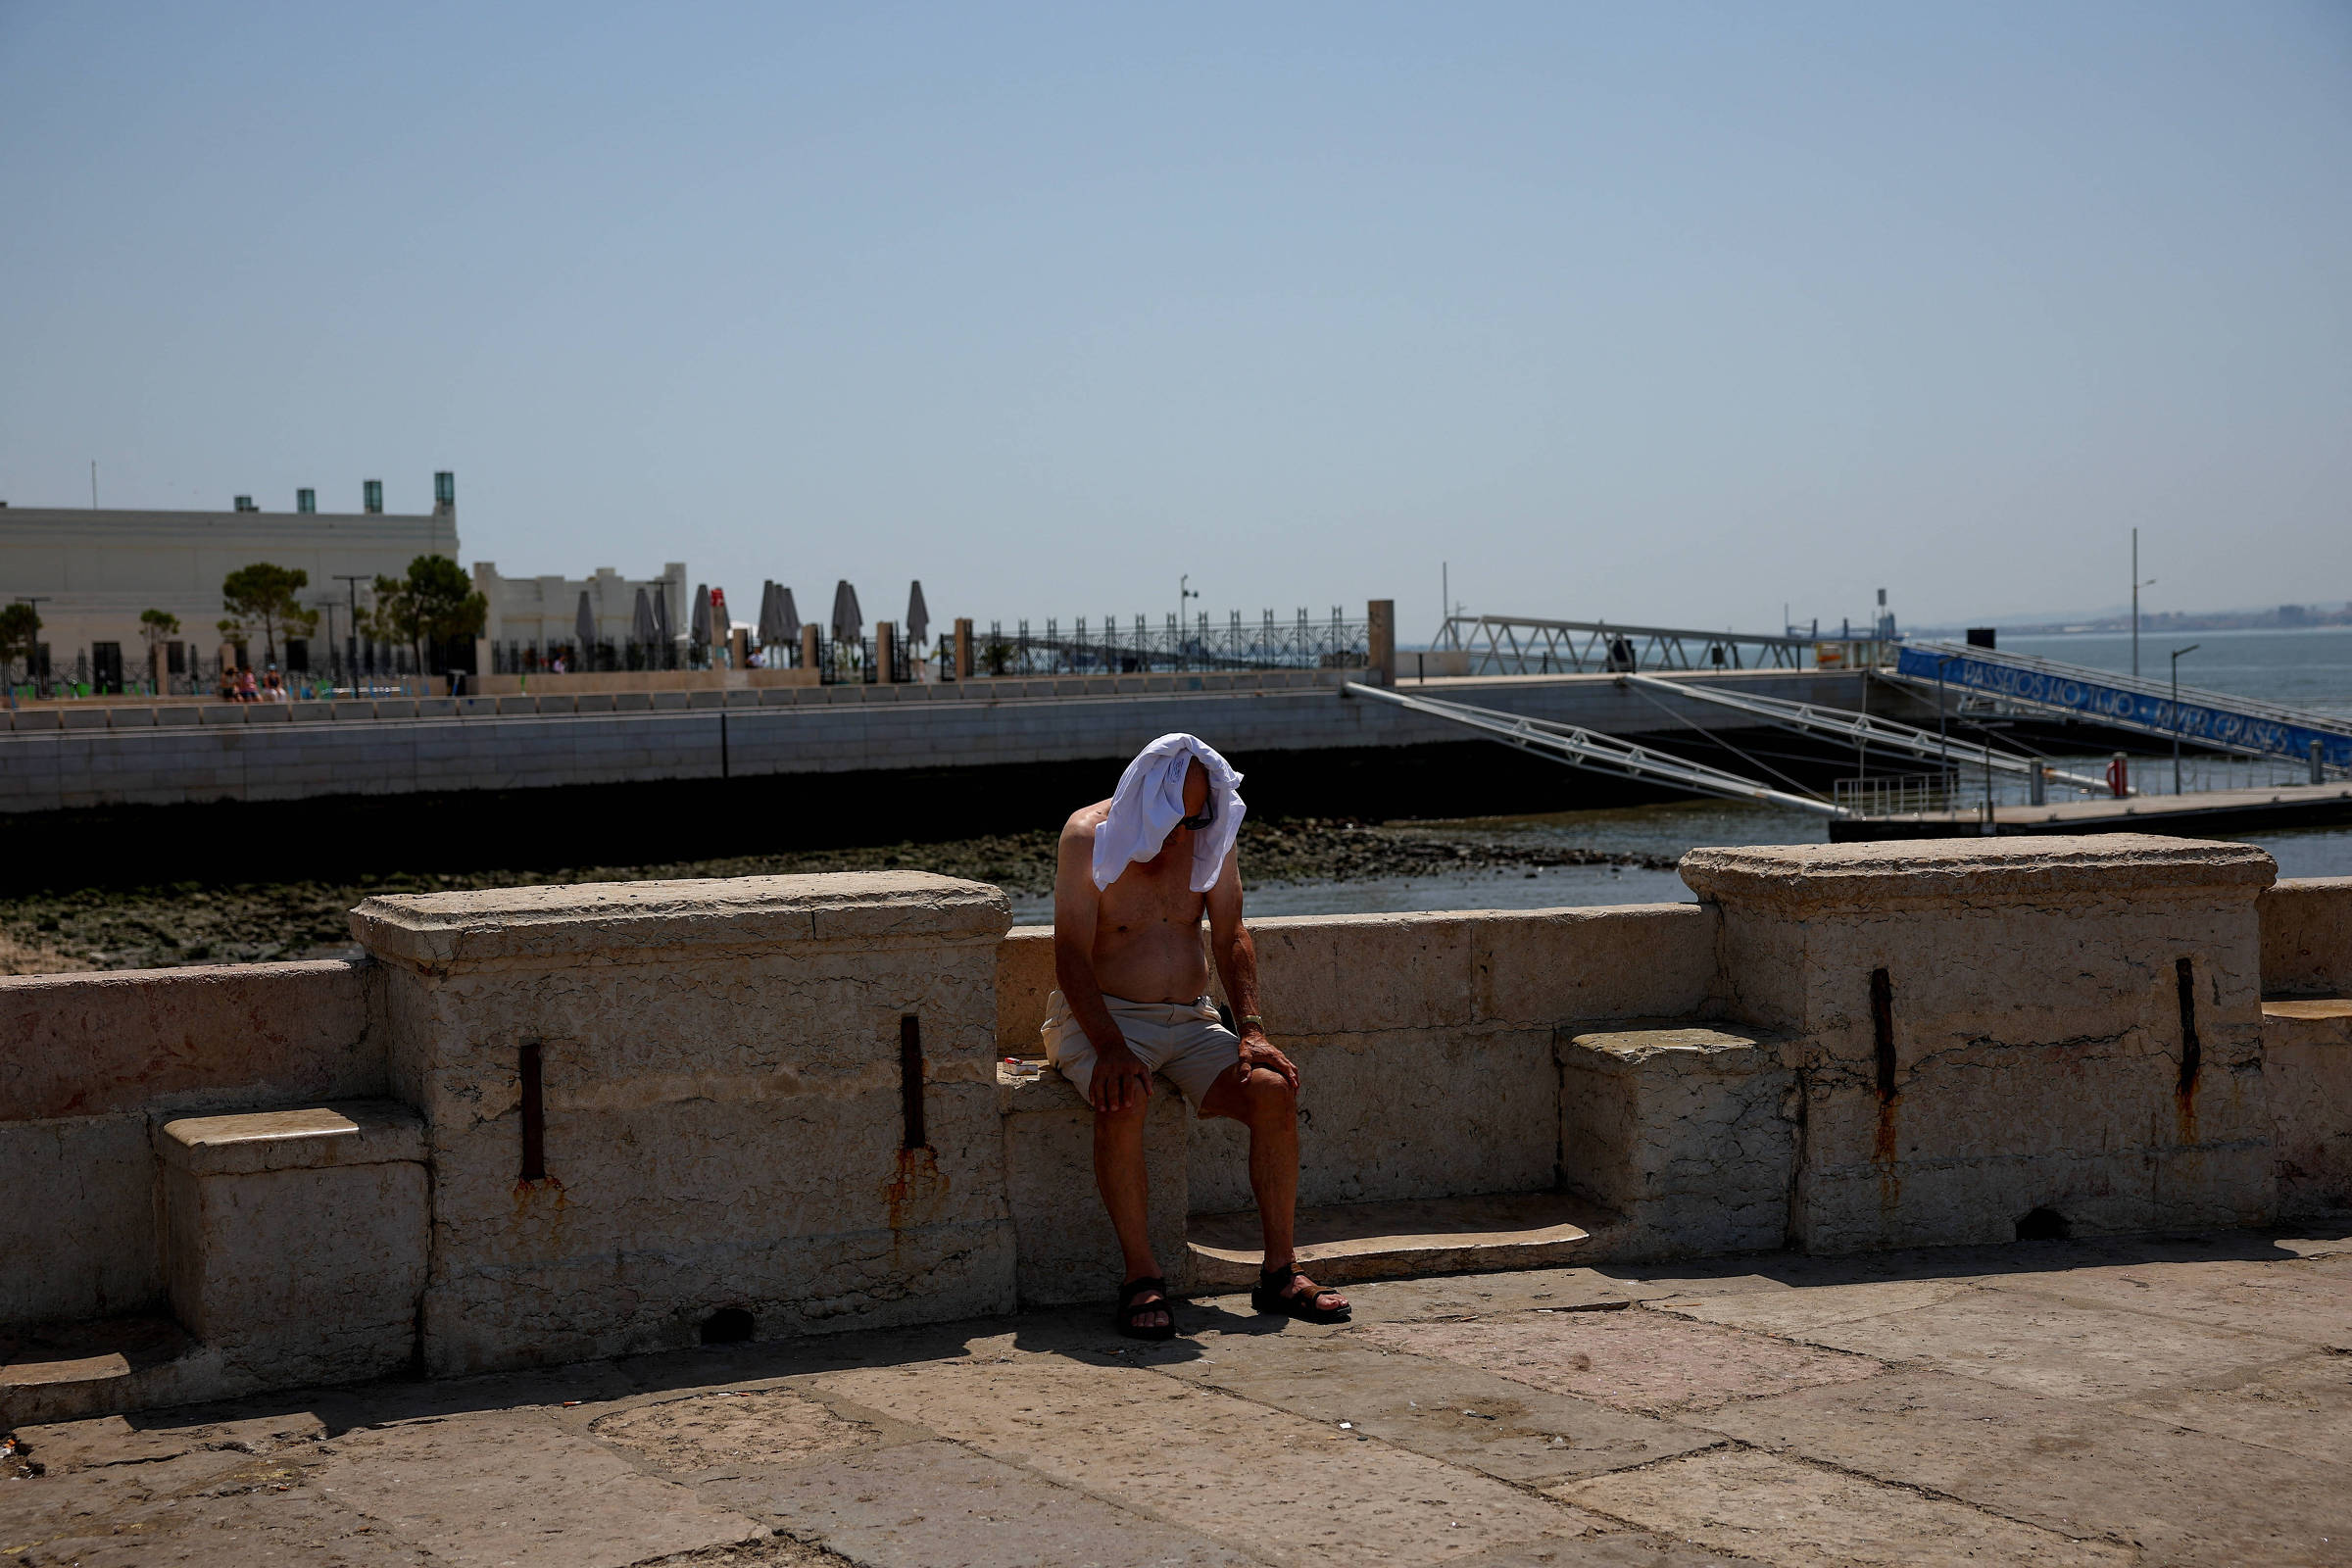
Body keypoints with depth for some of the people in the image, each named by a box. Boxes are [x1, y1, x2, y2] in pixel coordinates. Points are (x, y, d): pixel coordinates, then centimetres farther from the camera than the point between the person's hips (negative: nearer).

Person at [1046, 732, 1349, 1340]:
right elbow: (1071, 957, -14)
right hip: (1102, 1017, -4)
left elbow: (1230, 937, 8)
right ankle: (1141, 1277, -28)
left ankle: (1279, 1270, -13)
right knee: (1122, 1101, -36)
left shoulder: (1213, 837, 5)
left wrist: (1251, 1030, -7)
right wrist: (1111, 1049, -27)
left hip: (1191, 1020, 4)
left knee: (1274, 1090, -20)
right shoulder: (1089, 836, -10)